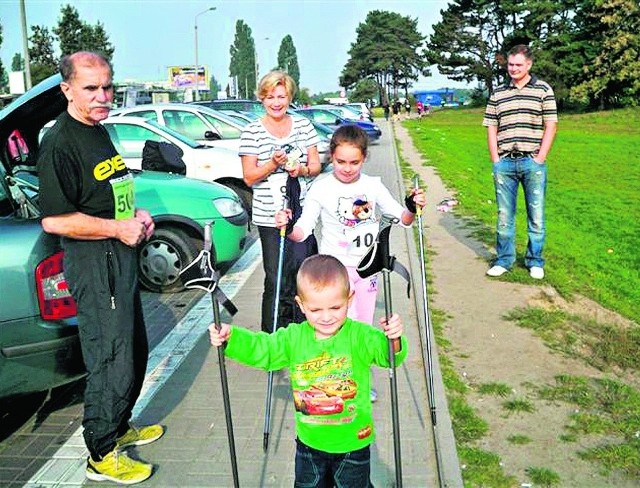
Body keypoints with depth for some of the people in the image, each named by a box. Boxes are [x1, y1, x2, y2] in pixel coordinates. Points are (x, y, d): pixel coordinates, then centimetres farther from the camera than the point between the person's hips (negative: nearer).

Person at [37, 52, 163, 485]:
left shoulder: (100, 133, 13)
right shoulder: (59, 143, -17)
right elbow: (54, 219, -22)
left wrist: (137, 215, 6)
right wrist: (117, 229, -18)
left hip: (121, 256, 10)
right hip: (93, 265, -10)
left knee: (136, 351, 20)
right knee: (111, 361, -3)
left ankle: (119, 427, 39)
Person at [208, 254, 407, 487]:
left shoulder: (360, 336, -17)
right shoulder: (294, 338, -7)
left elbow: (388, 354, -21)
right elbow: (261, 348, -3)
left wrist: (394, 339, -43)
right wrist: (230, 337, -17)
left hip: (352, 441, -3)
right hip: (309, 442, 3)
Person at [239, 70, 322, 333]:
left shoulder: (303, 125, 9)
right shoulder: (252, 132, 0)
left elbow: (316, 165, 11)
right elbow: (249, 177, -2)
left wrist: (301, 169, -11)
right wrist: (273, 164, -18)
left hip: (304, 212, 3)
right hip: (270, 216, -3)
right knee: (277, 280, -2)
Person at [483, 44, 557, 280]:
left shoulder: (543, 90, 4)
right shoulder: (497, 93, 11)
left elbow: (550, 126, 1)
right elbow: (491, 128, 10)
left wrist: (539, 158, -7)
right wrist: (495, 159, 1)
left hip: (532, 162, -2)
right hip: (504, 163, 2)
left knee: (536, 216, 4)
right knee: (504, 215, 7)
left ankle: (535, 261, 16)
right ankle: (504, 260, 18)